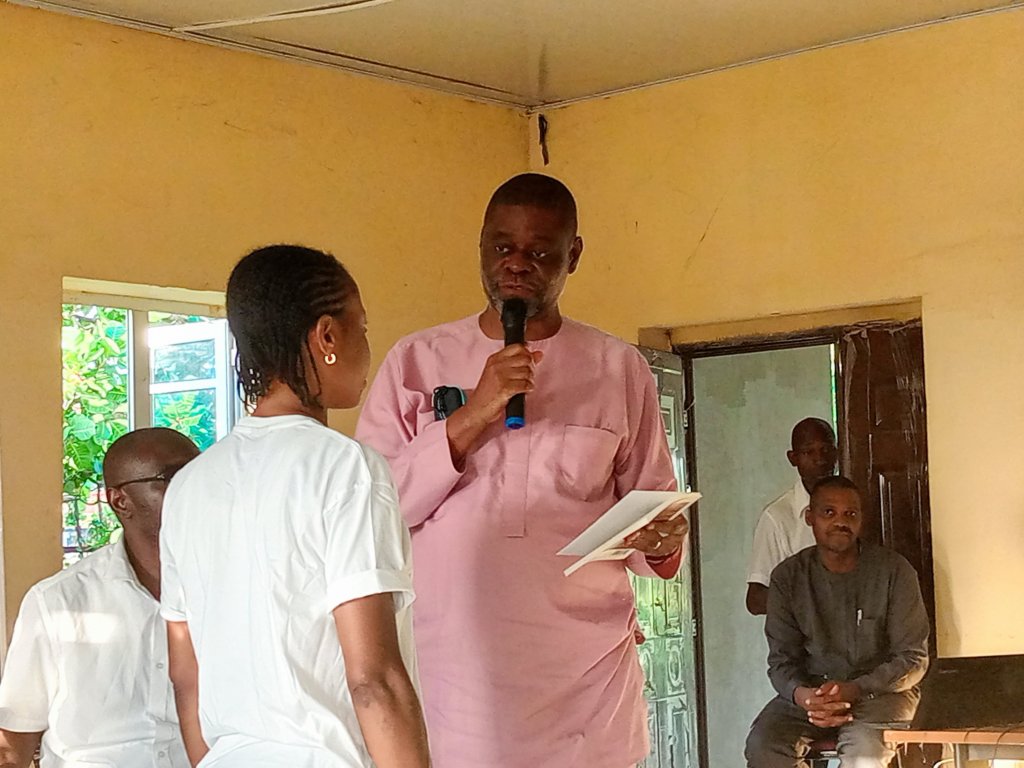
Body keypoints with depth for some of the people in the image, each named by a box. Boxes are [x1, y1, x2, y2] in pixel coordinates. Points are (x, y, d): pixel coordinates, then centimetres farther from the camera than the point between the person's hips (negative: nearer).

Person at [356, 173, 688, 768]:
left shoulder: (620, 369, 7)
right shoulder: (416, 361, 6)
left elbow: (656, 509, 11)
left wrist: (662, 542, -12)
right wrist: (470, 418, -12)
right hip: (447, 680, 0)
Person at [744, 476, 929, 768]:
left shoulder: (894, 571, -6)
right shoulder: (788, 576, 2)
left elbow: (914, 659, -5)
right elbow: (781, 659, 2)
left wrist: (855, 689, -22)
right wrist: (801, 694, -23)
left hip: (880, 690, -2)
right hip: (810, 691, 3)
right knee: (762, 744, -26)